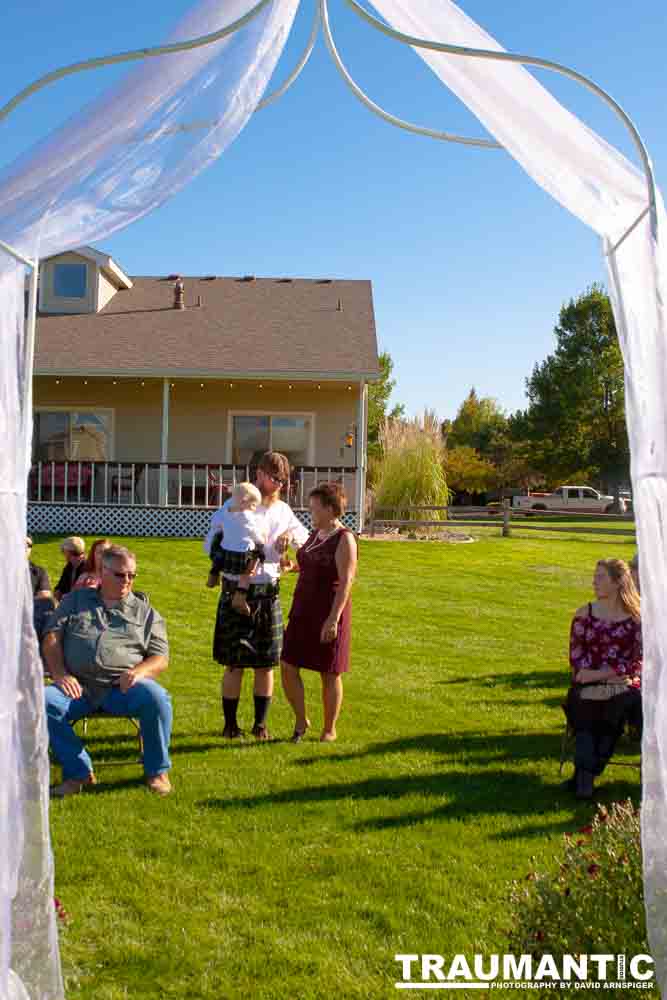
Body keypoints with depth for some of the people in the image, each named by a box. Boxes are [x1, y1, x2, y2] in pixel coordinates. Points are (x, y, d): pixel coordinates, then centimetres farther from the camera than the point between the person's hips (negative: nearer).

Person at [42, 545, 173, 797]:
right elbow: (52, 637, 12)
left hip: (123, 688, -1)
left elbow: (160, 658, 12)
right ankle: (78, 771, -9)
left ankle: (157, 771, -9)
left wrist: (139, 672, -11)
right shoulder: (76, 600, 21)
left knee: (156, 697, -32)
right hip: (78, 687, 1)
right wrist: (60, 674, -6)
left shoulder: (146, 612, 19)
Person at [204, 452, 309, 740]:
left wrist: (291, 534, -6)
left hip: (269, 593, 4)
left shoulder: (283, 510, 9)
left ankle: (260, 723, 20)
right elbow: (210, 544, -6)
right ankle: (230, 724, 14)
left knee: (266, 662, 8)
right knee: (234, 663, 2)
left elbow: (307, 539, 17)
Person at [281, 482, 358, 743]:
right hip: (303, 610, 7)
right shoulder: (315, 534, 11)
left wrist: (334, 619, -25)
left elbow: (346, 581, -19)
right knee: (288, 667, 2)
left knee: (329, 674, 4)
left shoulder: (345, 539, -13)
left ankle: (330, 730, 19)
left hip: (330, 613, -7)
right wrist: (293, 566, 12)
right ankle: (301, 720, 19)